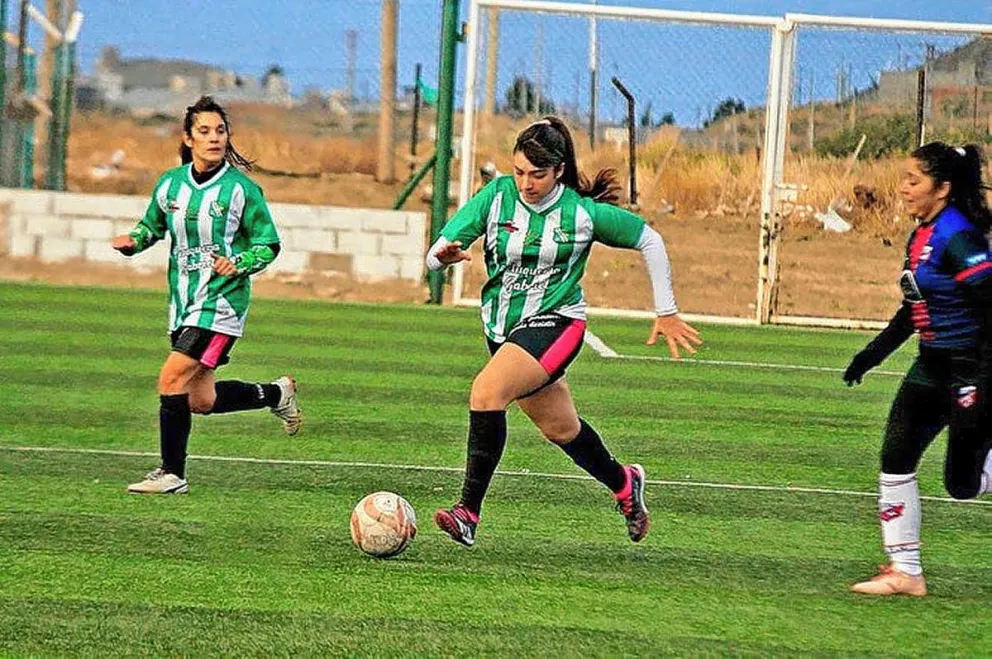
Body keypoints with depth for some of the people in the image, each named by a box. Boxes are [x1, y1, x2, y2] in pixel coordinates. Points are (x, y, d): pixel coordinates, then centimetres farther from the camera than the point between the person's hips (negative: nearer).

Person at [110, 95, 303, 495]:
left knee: (172, 380, -16)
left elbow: (268, 245, -2)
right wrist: (133, 242, -2)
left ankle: (171, 474, -5)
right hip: (183, 299, 6)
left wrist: (238, 264, -20)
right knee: (200, 400, 10)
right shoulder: (170, 184, 4)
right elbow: (153, 226, 19)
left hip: (221, 300, -6)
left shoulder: (241, 189, -9)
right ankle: (276, 394, 35)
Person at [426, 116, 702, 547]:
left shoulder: (583, 213, -13)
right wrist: (444, 256, -37)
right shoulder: (497, 196, -8)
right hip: (501, 328, 5)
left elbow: (649, 241, 1)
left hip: (554, 324, -5)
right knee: (560, 428, 21)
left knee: (486, 390, -29)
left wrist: (666, 313, 3)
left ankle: (469, 512, -28)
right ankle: (623, 484, 50)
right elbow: (434, 255, -12)